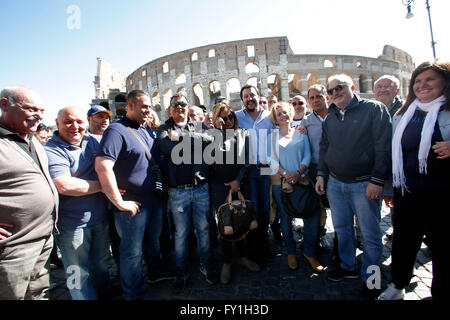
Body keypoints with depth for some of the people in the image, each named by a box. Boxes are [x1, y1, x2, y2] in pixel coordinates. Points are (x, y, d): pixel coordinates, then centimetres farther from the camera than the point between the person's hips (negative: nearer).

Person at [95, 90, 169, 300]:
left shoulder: (145, 130, 10)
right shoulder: (117, 130, -15)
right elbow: (102, 166, -26)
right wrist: (119, 202, -23)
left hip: (155, 200, 8)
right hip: (134, 204, -7)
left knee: (153, 241, 25)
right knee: (132, 251, 10)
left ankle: (156, 272, 48)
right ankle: (133, 293, 30)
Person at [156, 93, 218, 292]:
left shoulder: (199, 126, 12)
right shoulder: (164, 129, 7)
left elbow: (209, 140, -9)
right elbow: (166, 147, -15)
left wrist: (181, 137, -11)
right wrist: (194, 140, -8)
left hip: (201, 187, 2)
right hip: (178, 191, -1)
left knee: (203, 228, 12)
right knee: (181, 233, 9)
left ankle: (205, 264, 33)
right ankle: (182, 271, 29)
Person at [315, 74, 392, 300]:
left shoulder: (374, 109, -4)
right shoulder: (330, 118, 13)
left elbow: (384, 147, -11)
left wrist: (377, 180, -15)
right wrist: (321, 174, 10)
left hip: (364, 184, -5)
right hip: (335, 183, 5)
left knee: (370, 234, 5)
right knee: (342, 228, 15)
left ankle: (370, 278, 24)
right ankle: (347, 266, 35)